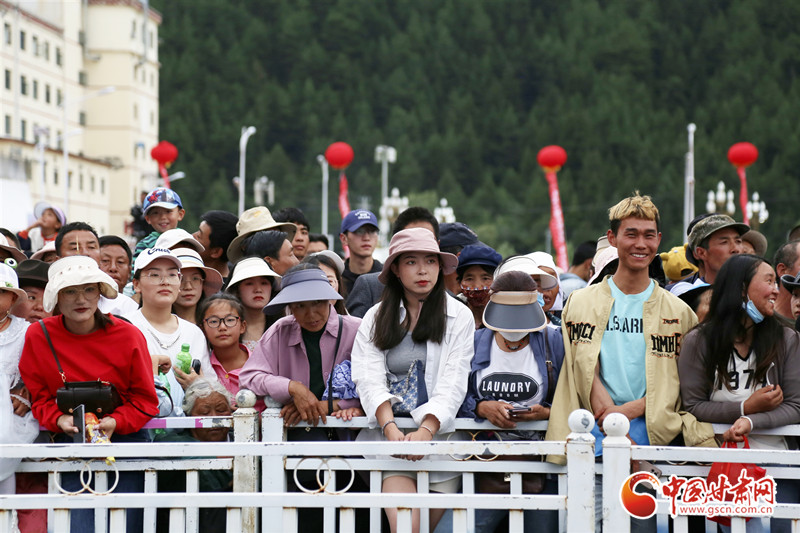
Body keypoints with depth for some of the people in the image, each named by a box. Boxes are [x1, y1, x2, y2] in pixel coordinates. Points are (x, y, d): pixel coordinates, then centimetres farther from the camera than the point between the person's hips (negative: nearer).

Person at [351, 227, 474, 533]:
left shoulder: (459, 317, 5)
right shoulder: (376, 318, 11)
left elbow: (452, 384, -4)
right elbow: (370, 380, -1)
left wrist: (425, 431, -19)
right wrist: (390, 429, -18)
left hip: (440, 432, 0)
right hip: (392, 432, 0)